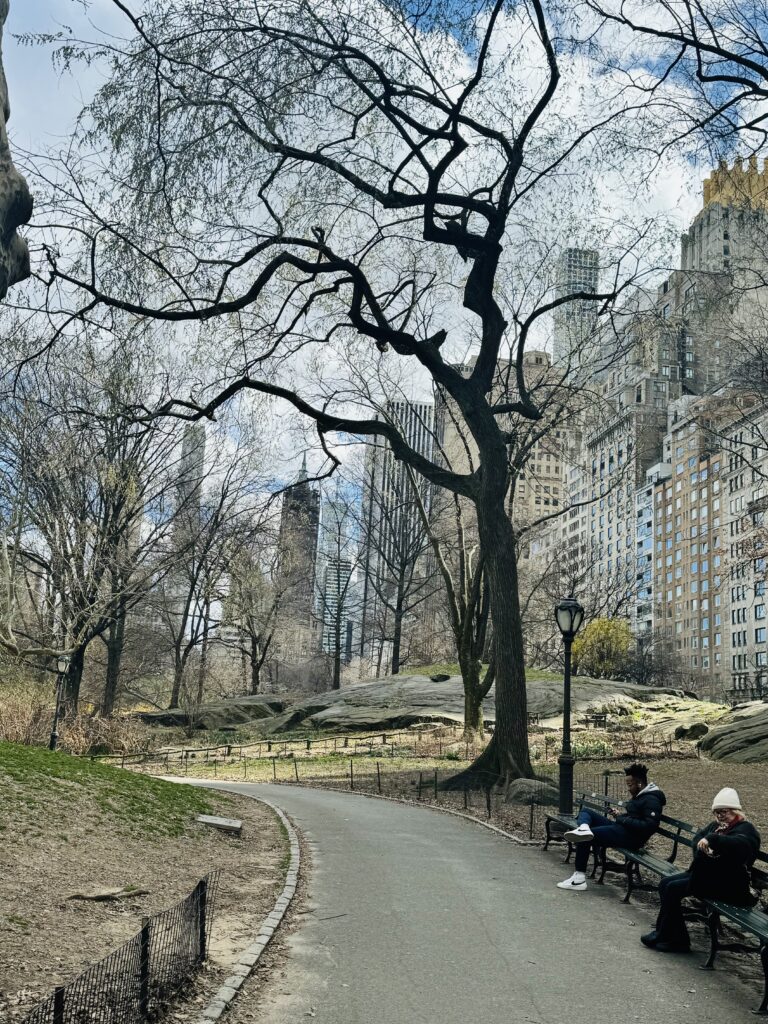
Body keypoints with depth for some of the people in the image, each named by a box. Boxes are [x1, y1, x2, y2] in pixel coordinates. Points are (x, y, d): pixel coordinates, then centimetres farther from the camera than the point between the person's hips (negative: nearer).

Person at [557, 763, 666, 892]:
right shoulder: (637, 795, 19)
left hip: (630, 837, -11)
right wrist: (619, 815, 8)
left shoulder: (651, 800, -11)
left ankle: (579, 878, -16)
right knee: (585, 811, 7)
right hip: (619, 828, 11)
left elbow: (650, 826, -22)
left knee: (585, 838, -20)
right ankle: (584, 828, -29)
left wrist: (624, 820, -17)